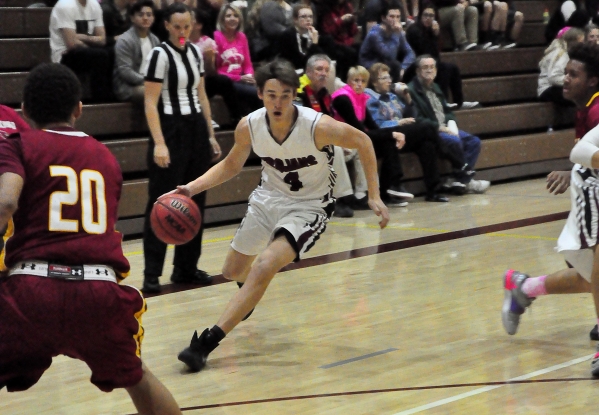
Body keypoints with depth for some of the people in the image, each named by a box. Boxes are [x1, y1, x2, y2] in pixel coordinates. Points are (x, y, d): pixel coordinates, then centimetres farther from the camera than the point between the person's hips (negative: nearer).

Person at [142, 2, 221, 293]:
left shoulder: (195, 52, 10)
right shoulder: (160, 54, -11)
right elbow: (150, 103, -14)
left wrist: (210, 135, 15)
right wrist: (159, 143, -23)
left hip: (196, 130, 7)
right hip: (170, 130, -7)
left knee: (194, 202, 8)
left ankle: (186, 268, 16)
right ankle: (151, 274, -3)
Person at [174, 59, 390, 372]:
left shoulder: (319, 127, -28)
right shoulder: (249, 126, -16)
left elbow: (362, 143, -11)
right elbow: (231, 165, 4)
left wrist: (374, 196, -13)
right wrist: (191, 188, -10)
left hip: (308, 207, -5)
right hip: (268, 197, 5)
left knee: (264, 267, -26)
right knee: (233, 271, 18)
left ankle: (207, 342, -20)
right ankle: (249, 295, 58)